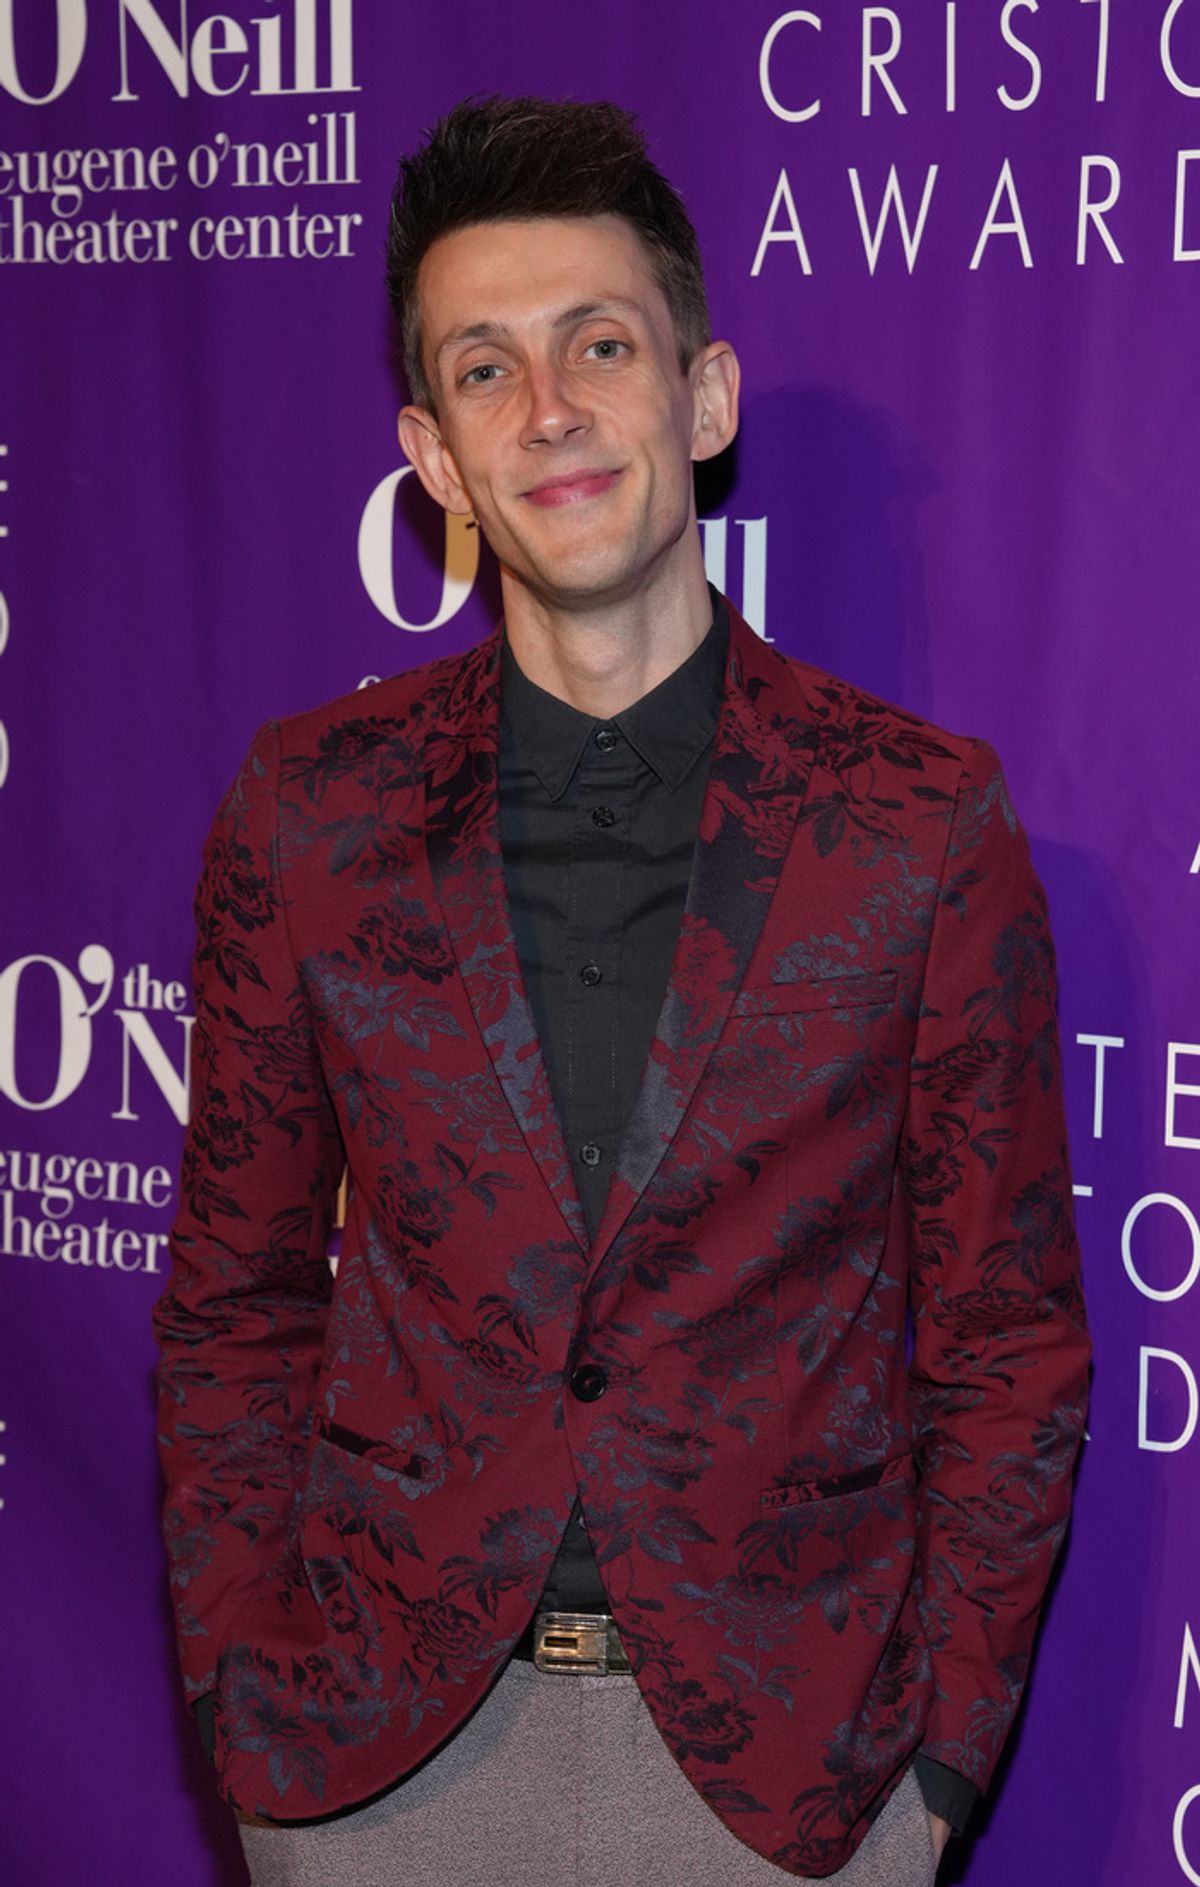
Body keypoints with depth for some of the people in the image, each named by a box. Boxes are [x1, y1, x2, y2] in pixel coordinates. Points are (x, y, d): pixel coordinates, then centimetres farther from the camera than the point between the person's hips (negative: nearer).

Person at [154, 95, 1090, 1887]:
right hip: (380, 1736, 1)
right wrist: (242, 1685, -1)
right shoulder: (311, 809, -1)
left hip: (786, 1743, -1)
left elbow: (1009, 1332, 0)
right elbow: (235, 1299, 6)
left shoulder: (929, 819, -5)